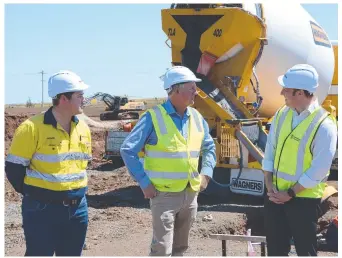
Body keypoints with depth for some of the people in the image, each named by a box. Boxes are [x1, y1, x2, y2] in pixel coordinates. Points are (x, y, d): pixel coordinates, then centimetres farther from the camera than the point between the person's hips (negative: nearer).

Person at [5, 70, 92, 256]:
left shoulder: (83, 128, 7)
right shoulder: (33, 128, -15)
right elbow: (13, 167, -9)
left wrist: (75, 192, 15)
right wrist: (34, 194, -1)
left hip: (77, 209, 6)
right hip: (43, 210, -6)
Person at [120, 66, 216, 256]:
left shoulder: (197, 117, 7)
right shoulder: (154, 117, -12)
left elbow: (209, 147, 21)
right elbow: (128, 150, -12)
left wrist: (206, 173, 5)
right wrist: (144, 182, -14)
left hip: (191, 194, 7)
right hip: (165, 194, -6)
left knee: (180, 247, 18)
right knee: (162, 249, -9)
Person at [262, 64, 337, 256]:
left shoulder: (324, 125, -18)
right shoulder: (282, 115, 2)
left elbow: (318, 170, -18)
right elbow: (270, 150, 6)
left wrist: (290, 193, -14)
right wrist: (269, 184, -3)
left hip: (303, 199, -6)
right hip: (275, 194, 6)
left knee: (305, 250, 6)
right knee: (275, 248, 16)